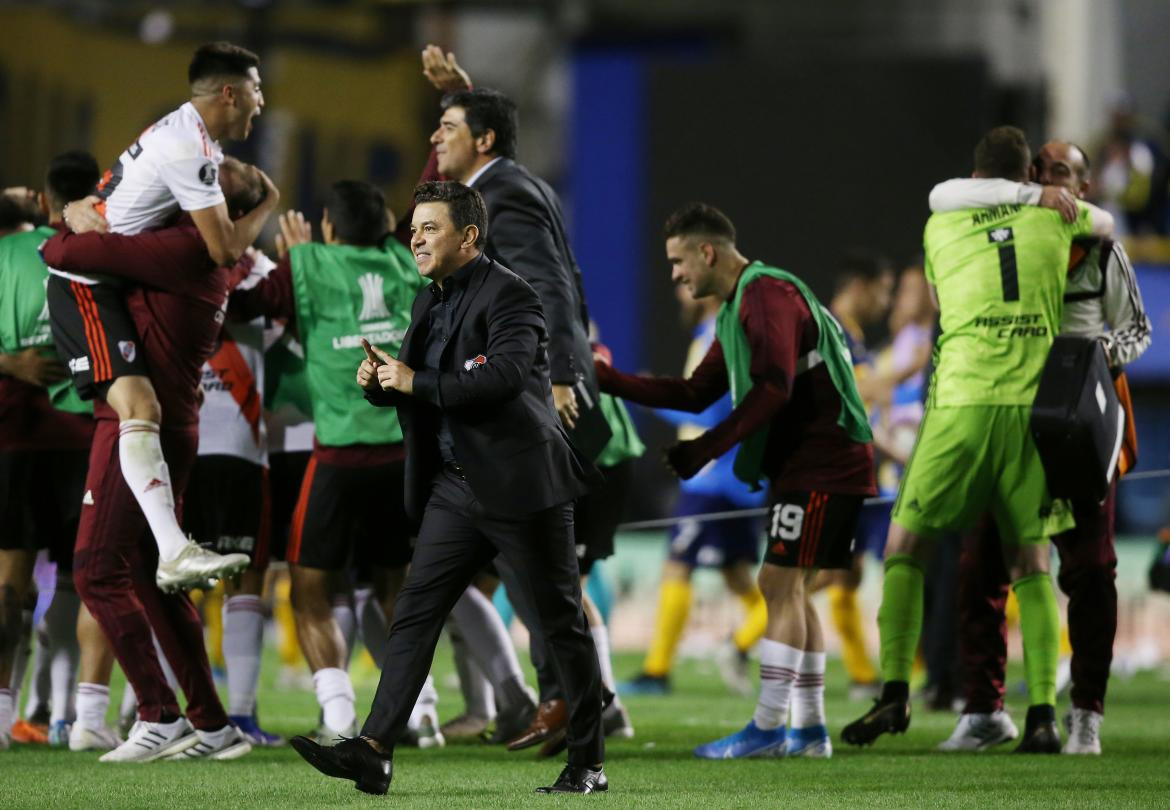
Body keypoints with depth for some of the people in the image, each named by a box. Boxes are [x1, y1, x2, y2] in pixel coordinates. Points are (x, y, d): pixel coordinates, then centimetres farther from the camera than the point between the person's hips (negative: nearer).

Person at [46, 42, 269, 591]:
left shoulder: (186, 133, 13)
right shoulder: (190, 149, -20)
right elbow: (225, 250, -18)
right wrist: (265, 209, -1)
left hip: (108, 282, 11)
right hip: (88, 285, -11)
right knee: (139, 407, -24)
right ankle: (174, 555, -39)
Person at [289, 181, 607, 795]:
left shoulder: (509, 295, -12)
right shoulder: (429, 303, 14)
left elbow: (504, 375, -26)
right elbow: (411, 386, 22)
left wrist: (417, 382, -23)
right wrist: (379, 383, -1)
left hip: (521, 484, -8)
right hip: (456, 486, 8)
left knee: (561, 622, 2)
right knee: (414, 612, -3)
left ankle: (588, 762, 10)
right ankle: (375, 750, -9)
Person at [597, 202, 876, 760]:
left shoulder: (767, 294, -13)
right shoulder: (736, 309, 20)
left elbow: (774, 387, -23)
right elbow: (697, 393, 21)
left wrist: (707, 449, -22)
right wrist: (612, 381, 15)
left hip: (822, 466, -10)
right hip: (803, 466, 10)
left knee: (780, 585, -10)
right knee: (788, 590, 11)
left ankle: (766, 729, -11)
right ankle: (810, 729, 15)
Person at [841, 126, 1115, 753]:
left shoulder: (940, 226, 11)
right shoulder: (1052, 211, 12)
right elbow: (1106, 223, 34)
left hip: (964, 401, -1)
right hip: (1038, 402, 1)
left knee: (905, 546, 6)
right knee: (1032, 564, 9)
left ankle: (894, 692, -7)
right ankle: (1042, 713, 0)